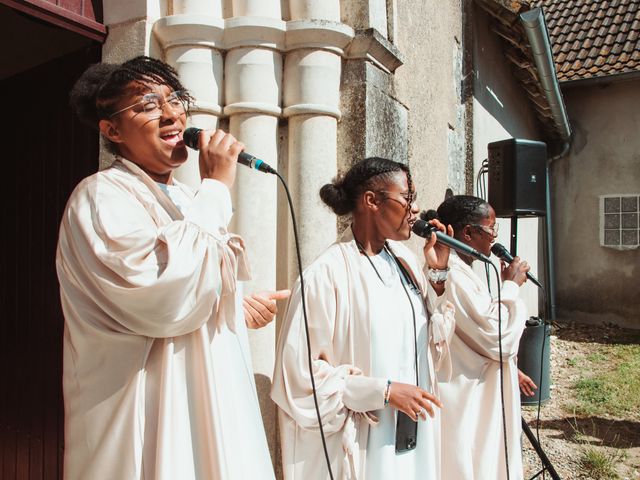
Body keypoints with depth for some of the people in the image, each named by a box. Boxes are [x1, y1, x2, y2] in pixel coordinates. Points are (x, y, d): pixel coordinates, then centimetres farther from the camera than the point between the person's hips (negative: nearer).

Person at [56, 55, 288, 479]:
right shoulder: (101, 196, -14)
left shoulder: (183, 200, 12)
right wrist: (217, 186, -22)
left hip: (205, 406, 8)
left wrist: (239, 308, 3)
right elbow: (165, 298, -30)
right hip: (148, 424, -8)